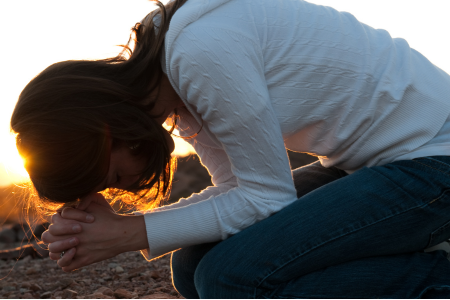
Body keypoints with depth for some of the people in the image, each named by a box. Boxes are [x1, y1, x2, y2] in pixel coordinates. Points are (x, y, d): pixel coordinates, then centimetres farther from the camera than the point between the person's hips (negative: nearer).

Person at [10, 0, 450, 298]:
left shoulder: (204, 51, -26)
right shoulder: (168, 62, 3)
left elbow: (269, 198, -20)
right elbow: (239, 189, 1)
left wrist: (133, 234, -16)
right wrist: (112, 227, -11)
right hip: (358, 164, 9)